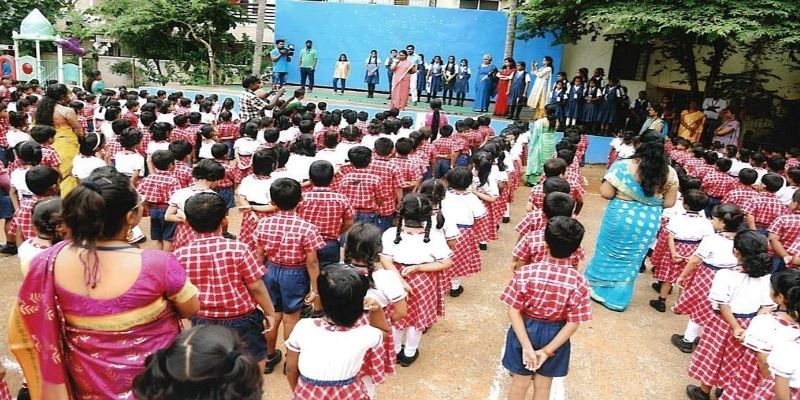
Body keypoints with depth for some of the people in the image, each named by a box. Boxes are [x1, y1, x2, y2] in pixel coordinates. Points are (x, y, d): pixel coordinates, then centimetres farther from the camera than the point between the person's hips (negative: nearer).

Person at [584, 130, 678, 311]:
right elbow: (669, 203, 0)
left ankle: (598, 289, 33)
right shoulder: (670, 173, -6)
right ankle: (618, 298, 31)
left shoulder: (622, 166, -17)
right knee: (632, 260, 18)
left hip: (620, 217, -3)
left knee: (609, 253, 18)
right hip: (648, 222, 3)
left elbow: (606, 193, -15)